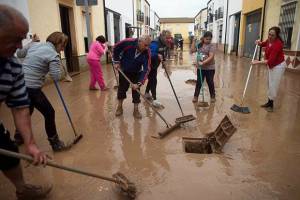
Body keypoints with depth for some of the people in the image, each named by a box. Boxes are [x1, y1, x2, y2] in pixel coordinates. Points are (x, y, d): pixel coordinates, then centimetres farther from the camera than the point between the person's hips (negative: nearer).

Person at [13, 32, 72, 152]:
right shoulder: (54, 55, -11)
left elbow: (19, 54, 26)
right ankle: (55, 144, 11)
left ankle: (19, 137, 46)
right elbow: (56, 77, -17)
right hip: (31, 87, -9)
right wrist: (58, 67, 1)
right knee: (49, 113, 3)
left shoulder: (34, 45, 10)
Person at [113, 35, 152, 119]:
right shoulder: (128, 43, -30)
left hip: (136, 73, 0)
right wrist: (116, 62, -9)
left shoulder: (147, 52, -27)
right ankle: (119, 107, 27)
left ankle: (136, 110, 13)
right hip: (124, 71, 0)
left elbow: (146, 69, -29)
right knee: (122, 88, 9)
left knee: (136, 90, -1)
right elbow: (116, 48, -11)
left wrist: (139, 83, -37)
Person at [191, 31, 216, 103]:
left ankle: (213, 96, 25)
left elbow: (211, 57, -21)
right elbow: (192, 50, 2)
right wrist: (194, 41, -4)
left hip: (210, 68, -4)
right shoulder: (199, 45, 5)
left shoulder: (212, 46, -12)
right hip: (200, 68, 4)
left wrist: (203, 63, -29)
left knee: (210, 83, 9)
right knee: (198, 82, 10)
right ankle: (195, 96, 21)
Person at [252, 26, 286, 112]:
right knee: (270, 84, 14)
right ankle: (269, 102, 26)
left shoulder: (277, 44, -30)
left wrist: (258, 62, -28)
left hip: (278, 66, -9)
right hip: (271, 65, 9)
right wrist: (259, 43, -3)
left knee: (273, 85, -3)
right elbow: (263, 44, 19)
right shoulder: (269, 40, -7)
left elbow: (270, 60, -32)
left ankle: (271, 104, 11)